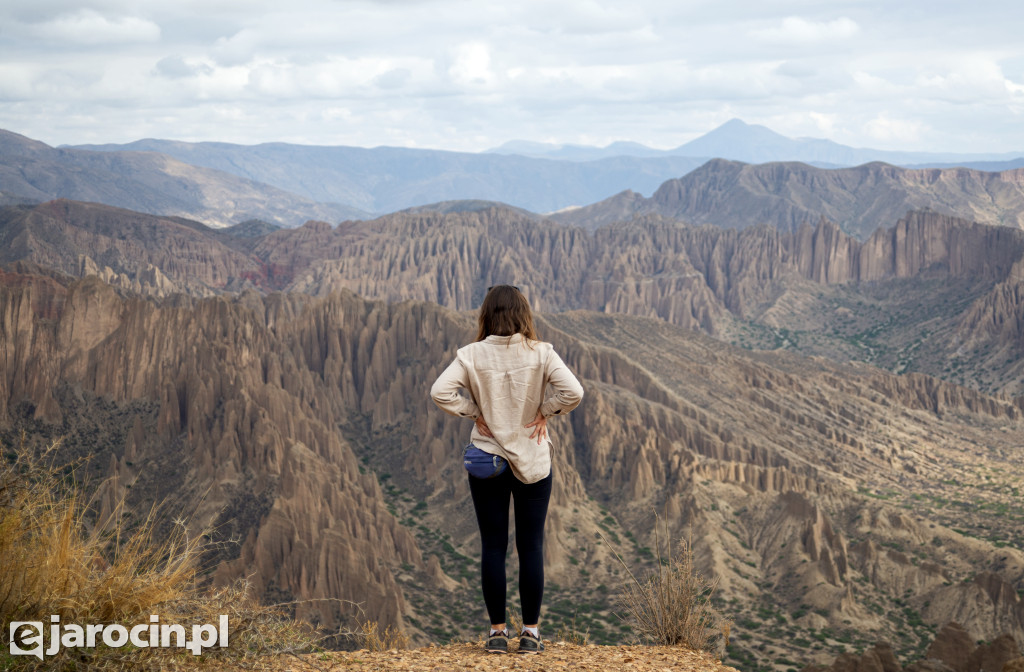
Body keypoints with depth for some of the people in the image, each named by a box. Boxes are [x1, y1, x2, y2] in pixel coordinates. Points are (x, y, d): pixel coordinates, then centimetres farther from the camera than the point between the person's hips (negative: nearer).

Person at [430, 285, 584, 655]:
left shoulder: (472, 355, -7)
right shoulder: (540, 353, -8)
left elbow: (440, 392, -16)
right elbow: (573, 391, -18)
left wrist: (474, 412, -4)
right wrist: (544, 411, -4)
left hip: (486, 461, 0)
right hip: (533, 463, 0)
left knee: (492, 547, 8)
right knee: (531, 547, 7)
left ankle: (498, 631, 12)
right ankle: (530, 632, 11)